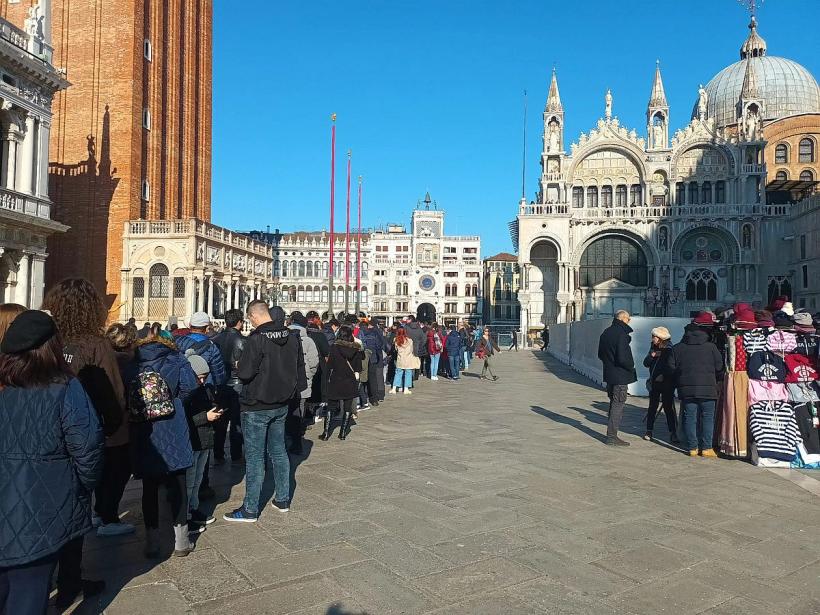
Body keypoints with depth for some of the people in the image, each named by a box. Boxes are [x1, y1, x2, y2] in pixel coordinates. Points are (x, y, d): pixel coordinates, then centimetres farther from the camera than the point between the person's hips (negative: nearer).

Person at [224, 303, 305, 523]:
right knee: (278, 451, 18)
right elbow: (300, 369, 7)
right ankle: (283, 500, 27)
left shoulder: (256, 339, -20)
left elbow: (245, 373, -22)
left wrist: (241, 365, -1)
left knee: (254, 457, 2)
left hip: (256, 407, -6)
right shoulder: (292, 337, 0)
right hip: (281, 405, 7)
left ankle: (250, 509, 11)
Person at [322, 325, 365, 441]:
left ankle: (326, 433, 7)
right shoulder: (357, 349, -4)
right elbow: (358, 368, 4)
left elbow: (329, 365, -7)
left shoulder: (334, 348, -10)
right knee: (347, 408, 10)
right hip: (351, 383, 2)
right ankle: (343, 433, 11)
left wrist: (327, 379, 3)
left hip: (335, 383, -2)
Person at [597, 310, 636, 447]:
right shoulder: (621, 334, -19)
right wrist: (631, 367, -8)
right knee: (618, 405, -2)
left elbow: (600, 354, 18)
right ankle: (612, 437, 1)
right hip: (620, 376, -9)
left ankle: (611, 434, 25)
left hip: (609, 375, 9)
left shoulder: (606, 333, 10)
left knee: (614, 403, 18)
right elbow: (622, 358, -24)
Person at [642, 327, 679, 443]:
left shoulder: (670, 350, -10)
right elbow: (646, 363, 4)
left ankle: (673, 433, 3)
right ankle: (649, 431, 17)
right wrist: (652, 356, -12)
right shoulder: (653, 348, 6)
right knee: (652, 407, 9)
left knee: (669, 408, -3)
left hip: (667, 384, -5)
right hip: (654, 383, 5)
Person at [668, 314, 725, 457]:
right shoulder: (711, 347, -2)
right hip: (707, 388, -2)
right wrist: (716, 380, 19)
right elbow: (720, 367, 0)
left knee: (690, 418, 6)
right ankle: (707, 448, 4)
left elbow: (672, 368, 4)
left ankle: (693, 448, 7)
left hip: (686, 388, 2)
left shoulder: (677, 348, 3)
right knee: (708, 417, 6)